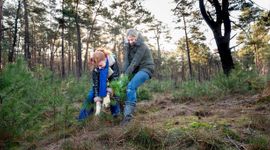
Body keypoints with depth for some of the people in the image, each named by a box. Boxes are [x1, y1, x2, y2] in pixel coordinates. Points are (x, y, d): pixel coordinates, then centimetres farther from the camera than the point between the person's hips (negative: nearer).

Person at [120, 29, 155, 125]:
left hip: (146, 68, -8)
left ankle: (128, 115, -30)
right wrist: (124, 73, -18)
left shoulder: (142, 46, -17)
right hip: (136, 69, 8)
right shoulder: (128, 46, 3)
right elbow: (126, 60, -5)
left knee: (131, 86, -28)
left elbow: (135, 62, -23)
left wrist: (127, 74, -26)